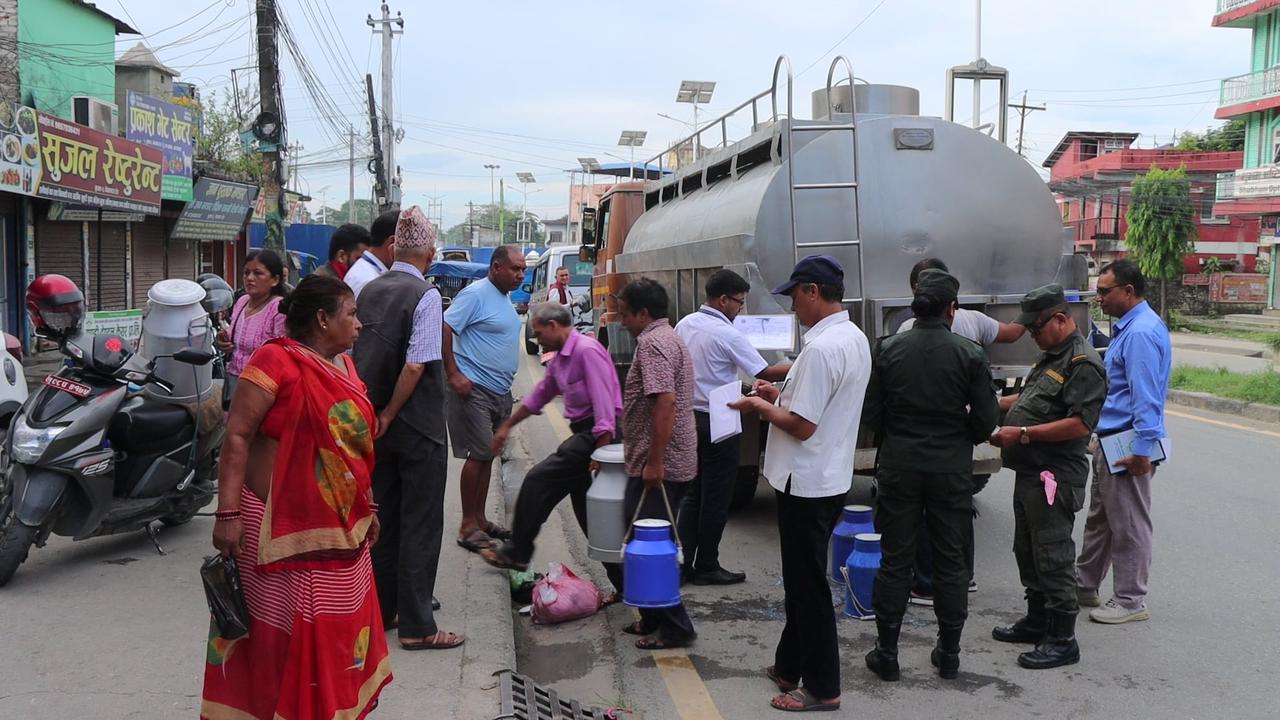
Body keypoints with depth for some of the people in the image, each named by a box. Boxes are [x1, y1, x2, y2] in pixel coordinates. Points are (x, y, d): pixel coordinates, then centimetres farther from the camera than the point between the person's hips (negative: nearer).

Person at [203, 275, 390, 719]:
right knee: (286, 629, 2)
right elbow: (237, 436, -16)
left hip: (341, 526, 8)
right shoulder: (277, 359, -13)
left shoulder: (343, 365, 11)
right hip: (285, 526, -8)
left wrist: (368, 507, 20)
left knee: (338, 625, 15)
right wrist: (228, 512, -22)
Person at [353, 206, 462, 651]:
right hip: (418, 428, -6)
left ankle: (381, 611, 27)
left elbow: (354, 355, 8)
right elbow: (416, 365, -22)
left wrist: (375, 413, 14)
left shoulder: (369, 291, 5)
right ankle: (416, 626, 7)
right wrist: (389, 414, -11)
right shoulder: (426, 295, -15)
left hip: (376, 424, 7)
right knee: (420, 525, 2)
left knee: (383, 518, 16)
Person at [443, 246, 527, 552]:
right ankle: (468, 526, 1)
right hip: (474, 388, -9)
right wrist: (454, 374, -21)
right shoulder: (476, 294, -13)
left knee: (487, 456, 13)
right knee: (478, 454, -8)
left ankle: (479, 519, 22)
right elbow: (445, 328, -19)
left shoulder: (504, 299, 15)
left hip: (500, 390, 9)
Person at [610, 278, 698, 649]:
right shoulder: (670, 338, 18)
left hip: (656, 468, -11)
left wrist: (654, 461, -26)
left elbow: (665, 401, -27)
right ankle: (656, 618, 26)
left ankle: (674, 628, 3)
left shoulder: (652, 343, -16)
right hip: (676, 463, 11)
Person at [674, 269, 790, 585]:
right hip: (718, 423, -7)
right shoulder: (728, 334, -16)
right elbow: (765, 373, -15)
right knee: (715, 499, 3)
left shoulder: (684, 324, 6)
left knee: (692, 494, 14)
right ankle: (706, 567, 11)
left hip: (688, 417, 7)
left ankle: (683, 561, 15)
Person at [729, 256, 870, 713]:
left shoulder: (821, 348, -24)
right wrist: (781, 395, 11)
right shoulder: (855, 339, 8)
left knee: (808, 587, 2)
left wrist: (760, 406, -8)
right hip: (831, 478, 10)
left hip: (806, 482, -10)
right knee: (802, 581, 20)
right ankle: (791, 667, 32)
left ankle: (822, 687, 13)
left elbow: (802, 426, -24)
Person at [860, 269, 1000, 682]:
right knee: (951, 562, 11)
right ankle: (949, 654, 20)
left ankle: (886, 653, 14)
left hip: (899, 467, 1)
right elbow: (986, 421, -6)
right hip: (951, 470, 0)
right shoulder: (970, 355, -8)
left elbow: (870, 416, -3)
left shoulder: (888, 350, -5)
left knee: (895, 562, 8)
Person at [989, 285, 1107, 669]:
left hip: (1055, 476, -11)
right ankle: (1037, 620, 32)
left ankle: (1062, 639, 4)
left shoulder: (1083, 364, -16)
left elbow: (1079, 423, -24)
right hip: (1030, 472, 11)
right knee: (1027, 551, 19)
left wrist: (1023, 433, -24)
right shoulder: (1050, 356, 17)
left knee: (1052, 557, -5)